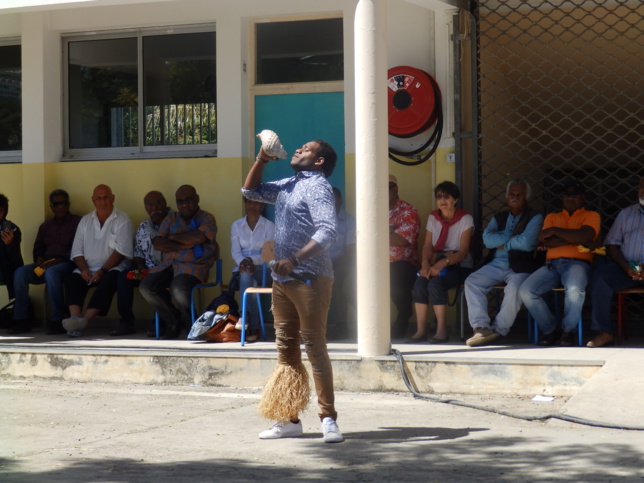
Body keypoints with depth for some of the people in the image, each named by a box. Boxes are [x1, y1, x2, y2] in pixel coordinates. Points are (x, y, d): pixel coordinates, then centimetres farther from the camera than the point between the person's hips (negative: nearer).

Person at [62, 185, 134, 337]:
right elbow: (77, 250, 10)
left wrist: (102, 271, -18)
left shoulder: (122, 220, 1)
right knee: (71, 279, -24)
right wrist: (83, 269, -10)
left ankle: (84, 320, -47)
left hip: (113, 268, -4)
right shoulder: (85, 220, 15)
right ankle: (75, 319, -41)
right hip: (88, 269, 4)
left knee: (108, 281, -36)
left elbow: (122, 250, -9)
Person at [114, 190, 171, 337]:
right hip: (148, 269, 6)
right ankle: (126, 322, -15)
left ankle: (161, 323, -24)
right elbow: (138, 254, 18)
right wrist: (141, 268, -4)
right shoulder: (143, 227, 14)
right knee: (123, 277, -17)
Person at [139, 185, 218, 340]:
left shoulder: (207, 218, 4)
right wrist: (184, 245, -9)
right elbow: (157, 243, 4)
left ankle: (192, 324, -5)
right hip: (169, 264, 5)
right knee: (146, 287, -19)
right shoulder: (170, 219, 18)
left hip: (194, 266, -5)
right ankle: (175, 321, 1)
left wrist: (173, 237, -4)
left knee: (178, 288, -35)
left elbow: (199, 237, -17)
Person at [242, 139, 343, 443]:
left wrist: (295, 259, -30)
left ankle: (328, 418, -5)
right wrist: (262, 159, 14)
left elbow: (327, 232, -22)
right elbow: (250, 191, 30)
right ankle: (289, 419, 16)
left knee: (315, 347, -9)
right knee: (286, 349, 10)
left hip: (310, 278, -9)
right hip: (282, 278, 9)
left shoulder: (317, 186, -9)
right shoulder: (287, 185, 18)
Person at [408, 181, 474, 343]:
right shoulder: (432, 218, 11)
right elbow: (427, 246, 5)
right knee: (419, 284, -28)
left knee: (435, 284, -33)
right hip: (436, 263, 4)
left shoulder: (465, 219, -5)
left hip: (459, 266, -4)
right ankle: (420, 330, -26)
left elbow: (463, 252, -13)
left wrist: (443, 263, -29)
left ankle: (442, 330, -25)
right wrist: (425, 263, -17)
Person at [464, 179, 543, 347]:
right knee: (471, 282, -19)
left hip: (520, 267, -5)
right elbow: (487, 239, 2)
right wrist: (511, 237, -5)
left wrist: (502, 243, 0)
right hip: (495, 265, 5)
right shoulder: (499, 218, 21)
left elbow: (526, 243, -12)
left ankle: (499, 330, -25)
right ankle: (481, 327, -26)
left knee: (514, 287, -35)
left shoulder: (535, 218, 6)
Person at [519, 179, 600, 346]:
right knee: (525, 291, -25)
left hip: (578, 263, -3)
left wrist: (554, 230, -2)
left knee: (575, 289, -40)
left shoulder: (591, 216, 15)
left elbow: (584, 236, -8)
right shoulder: (552, 217, 25)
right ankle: (549, 329, -6)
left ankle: (569, 330, -14)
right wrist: (575, 238, -3)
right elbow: (546, 242, 5)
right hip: (552, 265, 4)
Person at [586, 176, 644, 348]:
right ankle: (603, 332, -28)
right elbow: (611, 245, 15)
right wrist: (626, 267, -5)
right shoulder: (626, 214, 21)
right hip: (627, 267, 3)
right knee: (600, 275, -26)